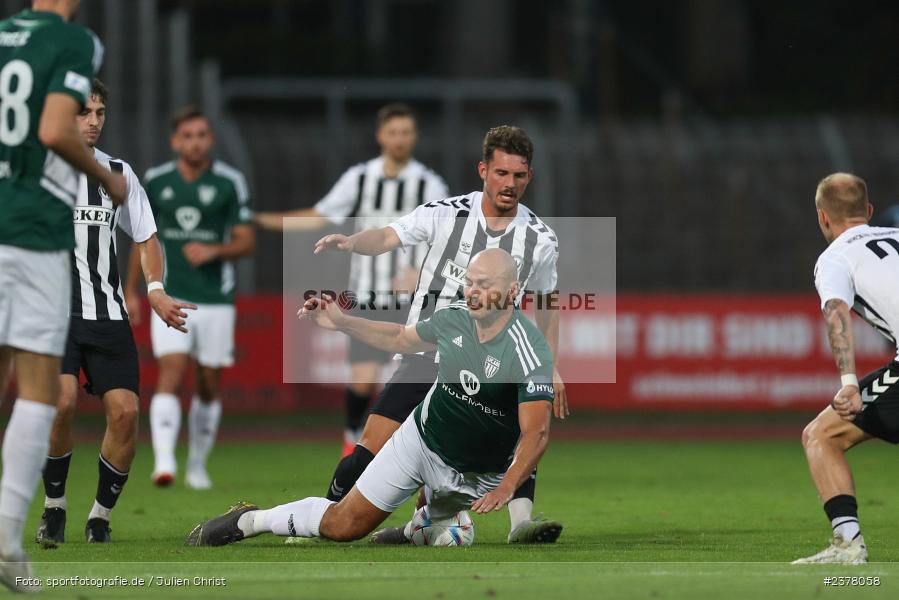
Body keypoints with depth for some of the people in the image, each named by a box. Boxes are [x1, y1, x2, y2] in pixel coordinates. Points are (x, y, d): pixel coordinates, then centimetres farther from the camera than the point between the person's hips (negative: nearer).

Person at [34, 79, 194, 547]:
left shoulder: (118, 173, 12)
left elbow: (146, 237, 19)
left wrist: (156, 290, 3)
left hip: (107, 315, 3)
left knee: (124, 411, -9)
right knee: (62, 399, -24)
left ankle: (100, 516, 9)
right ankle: (54, 506, -5)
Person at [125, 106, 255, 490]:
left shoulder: (230, 182, -2)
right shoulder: (156, 181, 3)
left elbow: (247, 241, 0)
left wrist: (214, 250, -19)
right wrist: (131, 291, 15)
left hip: (216, 299, 0)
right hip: (170, 298, 0)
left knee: (209, 385, 7)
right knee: (171, 374, -17)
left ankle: (197, 465, 22)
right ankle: (164, 460, -27)